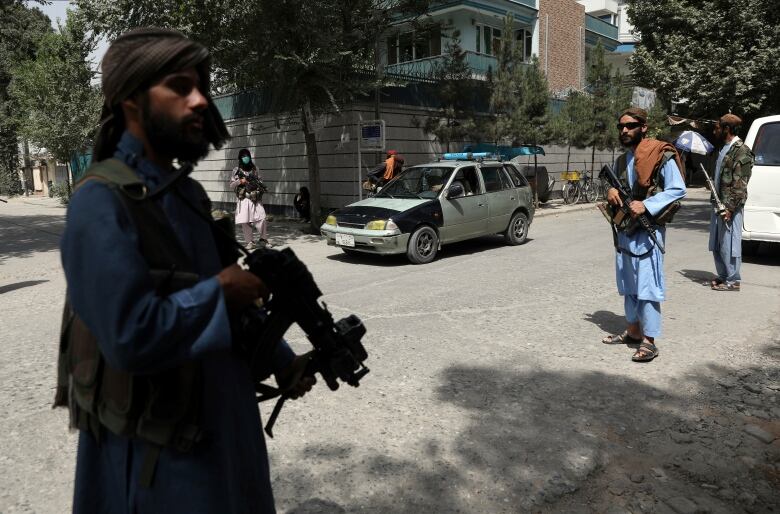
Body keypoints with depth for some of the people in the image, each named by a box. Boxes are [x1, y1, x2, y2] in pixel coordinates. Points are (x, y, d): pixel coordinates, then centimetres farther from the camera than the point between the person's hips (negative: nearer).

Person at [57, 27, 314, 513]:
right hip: (157, 452, -8)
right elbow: (132, 338, -30)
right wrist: (222, 291, -18)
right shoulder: (102, 202, -21)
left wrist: (282, 361, 9)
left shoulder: (187, 194, 5)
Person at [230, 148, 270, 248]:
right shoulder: (236, 170, 6)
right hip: (243, 198, 0)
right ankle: (249, 241, 10)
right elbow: (232, 184, 6)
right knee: (244, 221, -1)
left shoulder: (255, 169, 9)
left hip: (255, 198, 0)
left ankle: (263, 239, 8)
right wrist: (240, 181, -11)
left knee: (261, 218, -8)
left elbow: (260, 181, 11)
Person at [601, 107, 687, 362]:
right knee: (628, 284, 14)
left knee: (647, 284, -8)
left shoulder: (661, 156, -9)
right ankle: (633, 330, 27)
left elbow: (678, 190, -12)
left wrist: (646, 205, -22)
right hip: (624, 230, 8)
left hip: (648, 231, -7)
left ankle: (649, 341, -2)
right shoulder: (621, 160, 13)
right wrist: (611, 191, 1)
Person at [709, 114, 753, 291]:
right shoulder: (725, 148, 16)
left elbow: (740, 184, -18)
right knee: (716, 244, 14)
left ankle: (733, 281, 6)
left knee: (728, 244, -3)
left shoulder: (741, 150, -12)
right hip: (719, 204, 9)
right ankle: (723, 276, 26)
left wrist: (730, 207, -21)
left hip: (730, 206, -9)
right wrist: (712, 183, 9)